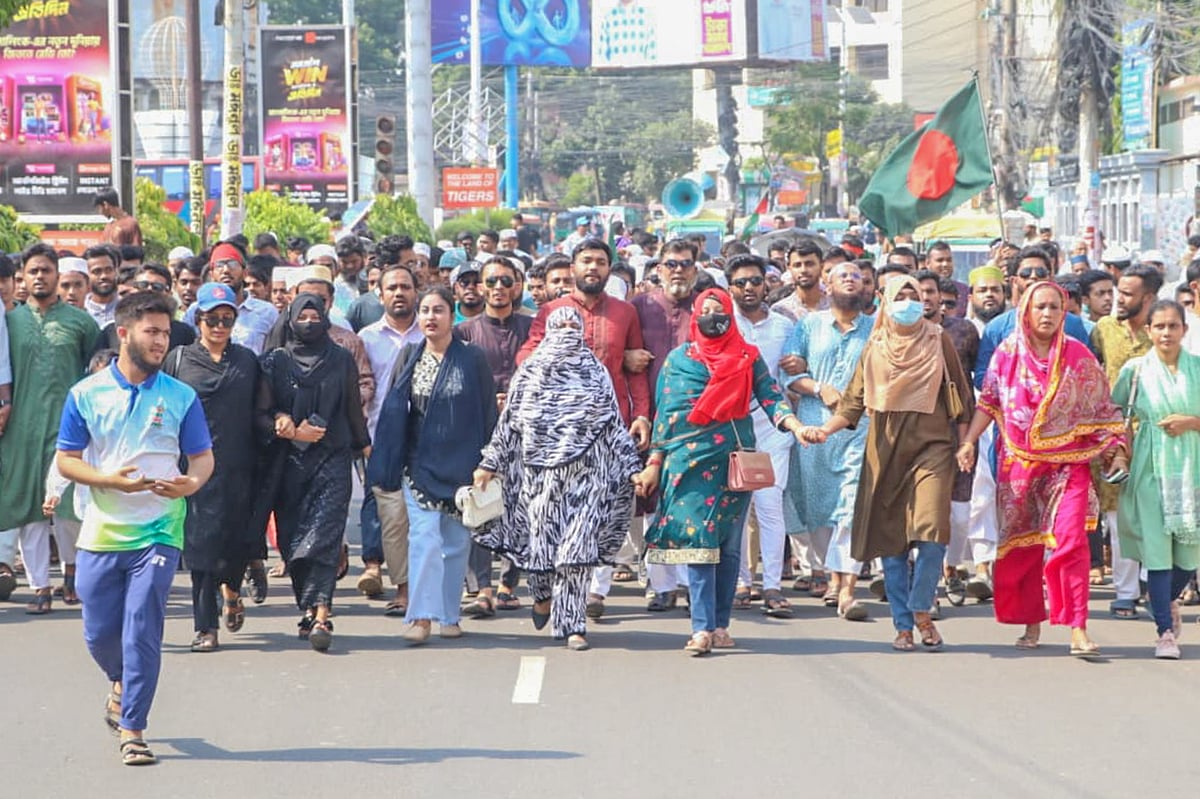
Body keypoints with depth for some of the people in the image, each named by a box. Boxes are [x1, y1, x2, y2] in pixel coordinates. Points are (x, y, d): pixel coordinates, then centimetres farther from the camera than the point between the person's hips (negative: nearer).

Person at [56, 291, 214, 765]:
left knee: (142, 630, -10)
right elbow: (66, 459, 2)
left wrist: (191, 483, -17)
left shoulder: (181, 397, 1)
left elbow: (202, 457, 6)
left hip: (158, 533, -1)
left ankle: (132, 729, -1)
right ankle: (122, 683, 42)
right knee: (100, 633, 8)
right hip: (100, 532, 1)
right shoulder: (86, 394, 1)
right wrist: (113, 481, -14)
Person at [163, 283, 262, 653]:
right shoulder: (179, 360, 6)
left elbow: (258, 413, 15)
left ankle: (231, 588, 35)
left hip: (238, 467, 2)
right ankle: (207, 627, 2)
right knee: (203, 544, -4)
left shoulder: (246, 361, 13)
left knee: (240, 541, 1)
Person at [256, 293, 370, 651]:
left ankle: (319, 617, -24)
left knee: (324, 537, -14)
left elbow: (354, 410, 19)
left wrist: (362, 445, 25)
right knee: (291, 539, 2)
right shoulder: (275, 362, 7)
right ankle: (309, 609, 15)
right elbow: (261, 414, 4)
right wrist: (290, 430, -10)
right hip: (288, 463, 2)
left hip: (332, 460, -2)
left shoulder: (342, 361, 9)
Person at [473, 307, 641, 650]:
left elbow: (614, 424, 8)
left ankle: (572, 624, -5)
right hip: (539, 472, 1)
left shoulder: (595, 373, 7)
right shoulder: (529, 373, 7)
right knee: (540, 540, 5)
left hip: (584, 473, -1)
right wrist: (488, 465, 8)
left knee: (577, 546, -8)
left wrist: (632, 467, 4)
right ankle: (542, 596, 36)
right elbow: (508, 422, 9)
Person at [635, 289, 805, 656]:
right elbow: (664, 415, 11)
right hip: (690, 461, -1)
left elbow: (771, 399, 2)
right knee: (698, 540, -10)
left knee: (729, 544, 3)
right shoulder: (678, 359, 10)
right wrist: (654, 464, 7)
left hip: (734, 460, 1)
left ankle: (720, 625, 10)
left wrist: (797, 426, -17)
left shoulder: (748, 358, 9)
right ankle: (702, 628, -14)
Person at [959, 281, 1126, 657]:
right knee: (1023, 545, 6)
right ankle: (1031, 624, 19)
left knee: (1071, 540, -15)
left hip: (1068, 462, -2)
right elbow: (988, 402, 7)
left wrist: (1115, 454, 0)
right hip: (1019, 463, 2)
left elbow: (1101, 408, 6)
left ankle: (1078, 629, -16)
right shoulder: (1007, 353, 3)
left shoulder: (1078, 356, 2)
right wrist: (969, 441, -4)